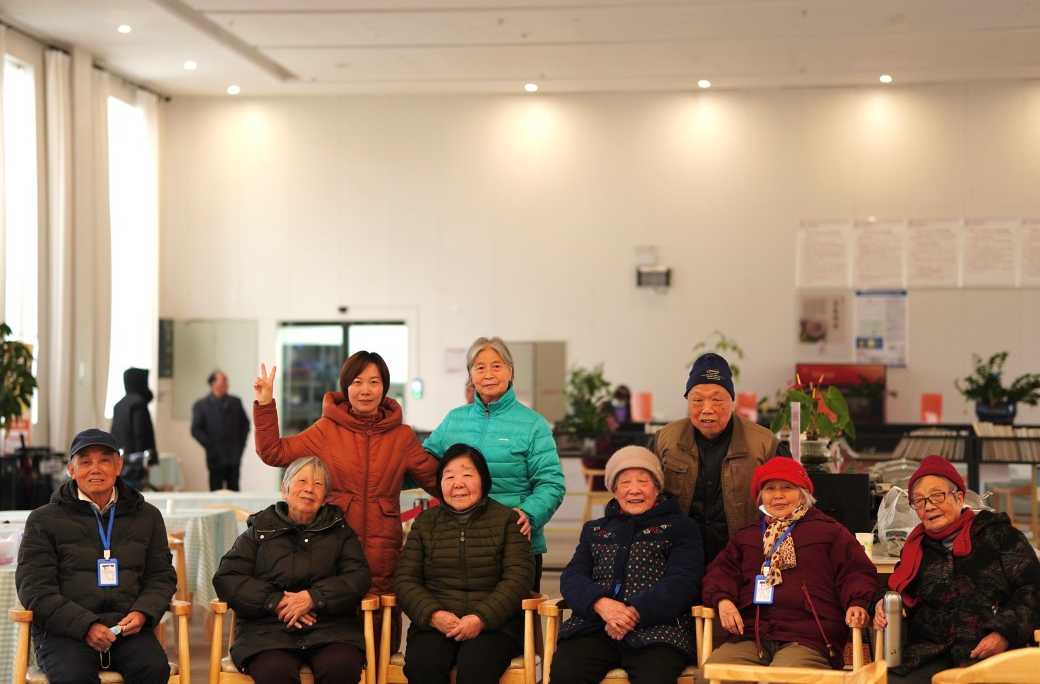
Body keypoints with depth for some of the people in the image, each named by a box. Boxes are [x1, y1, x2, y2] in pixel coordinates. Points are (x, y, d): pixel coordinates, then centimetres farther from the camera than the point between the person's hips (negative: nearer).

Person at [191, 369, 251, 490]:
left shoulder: (235, 402, 13)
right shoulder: (200, 405, 2)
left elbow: (245, 424, 18)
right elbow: (196, 430, -3)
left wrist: (241, 444, 7)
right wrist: (210, 446, -10)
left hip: (234, 457, 3)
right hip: (216, 457, -3)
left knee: (234, 491, 4)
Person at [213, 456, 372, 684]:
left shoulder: (339, 531, 19)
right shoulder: (259, 531, 17)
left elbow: (359, 577, 6)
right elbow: (225, 578, 7)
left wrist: (313, 597, -10)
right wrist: (275, 602, -7)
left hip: (330, 626, 1)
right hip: (268, 628, -1)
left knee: (342, 665, -34)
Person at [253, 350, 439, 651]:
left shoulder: (402, 436, 10)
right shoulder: (327, 429, 6)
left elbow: (436, 479, 12)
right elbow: (273, 452, 5)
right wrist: (265, 404, -2)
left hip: (382, 556, 1)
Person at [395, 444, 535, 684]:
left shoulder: (507, 519, 9)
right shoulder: (425, 522, 16)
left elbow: (518, 578, -2)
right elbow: (406, 580, 10)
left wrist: (481, 618, -16)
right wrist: (433, 614, -11)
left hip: (495, 622, -2)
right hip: (435, 623, 2)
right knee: (421, 664, -31)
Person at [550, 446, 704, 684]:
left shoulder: (681, 527, 17)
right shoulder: (595, 530, 27)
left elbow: (684, 582, 2)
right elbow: (571, 577, 14)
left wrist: (635, 613, -14)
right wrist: (600, 604, -10)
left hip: (657, 629, -3)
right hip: (594, 628, 3)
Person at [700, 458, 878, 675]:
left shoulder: (829, 531, 18)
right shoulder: (746, 535, 30)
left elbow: (856, 572, 10)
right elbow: (722, 571, 22)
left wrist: (857, 603, -11)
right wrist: (723, 599, -1)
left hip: (808, 639, -3)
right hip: (749, 637, 4)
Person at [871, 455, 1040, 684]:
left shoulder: (997, 533, 10)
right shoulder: (917, 547, 23)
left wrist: (1005, 633, -12)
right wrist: (883, 603, 1)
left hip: (991, 653, -3)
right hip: (928, 654, 3)